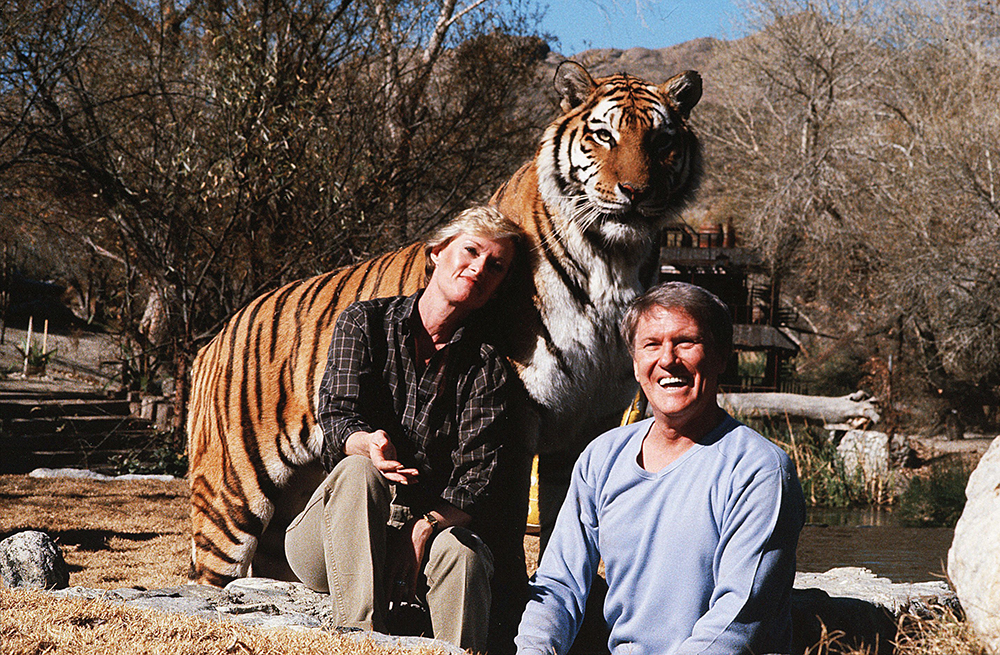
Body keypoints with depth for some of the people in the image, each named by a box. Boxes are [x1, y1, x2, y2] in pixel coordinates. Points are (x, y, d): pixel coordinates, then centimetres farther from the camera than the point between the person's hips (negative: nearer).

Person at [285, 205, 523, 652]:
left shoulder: (487, 367, 4)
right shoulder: (367, 322, 4)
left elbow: (476, 476, -6)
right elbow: (336, 416, -9)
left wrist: (424, 531, -26)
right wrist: (369, 444, -34)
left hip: (438, 523, 0)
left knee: (460, 553, -34)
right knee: (358, 470, -33)